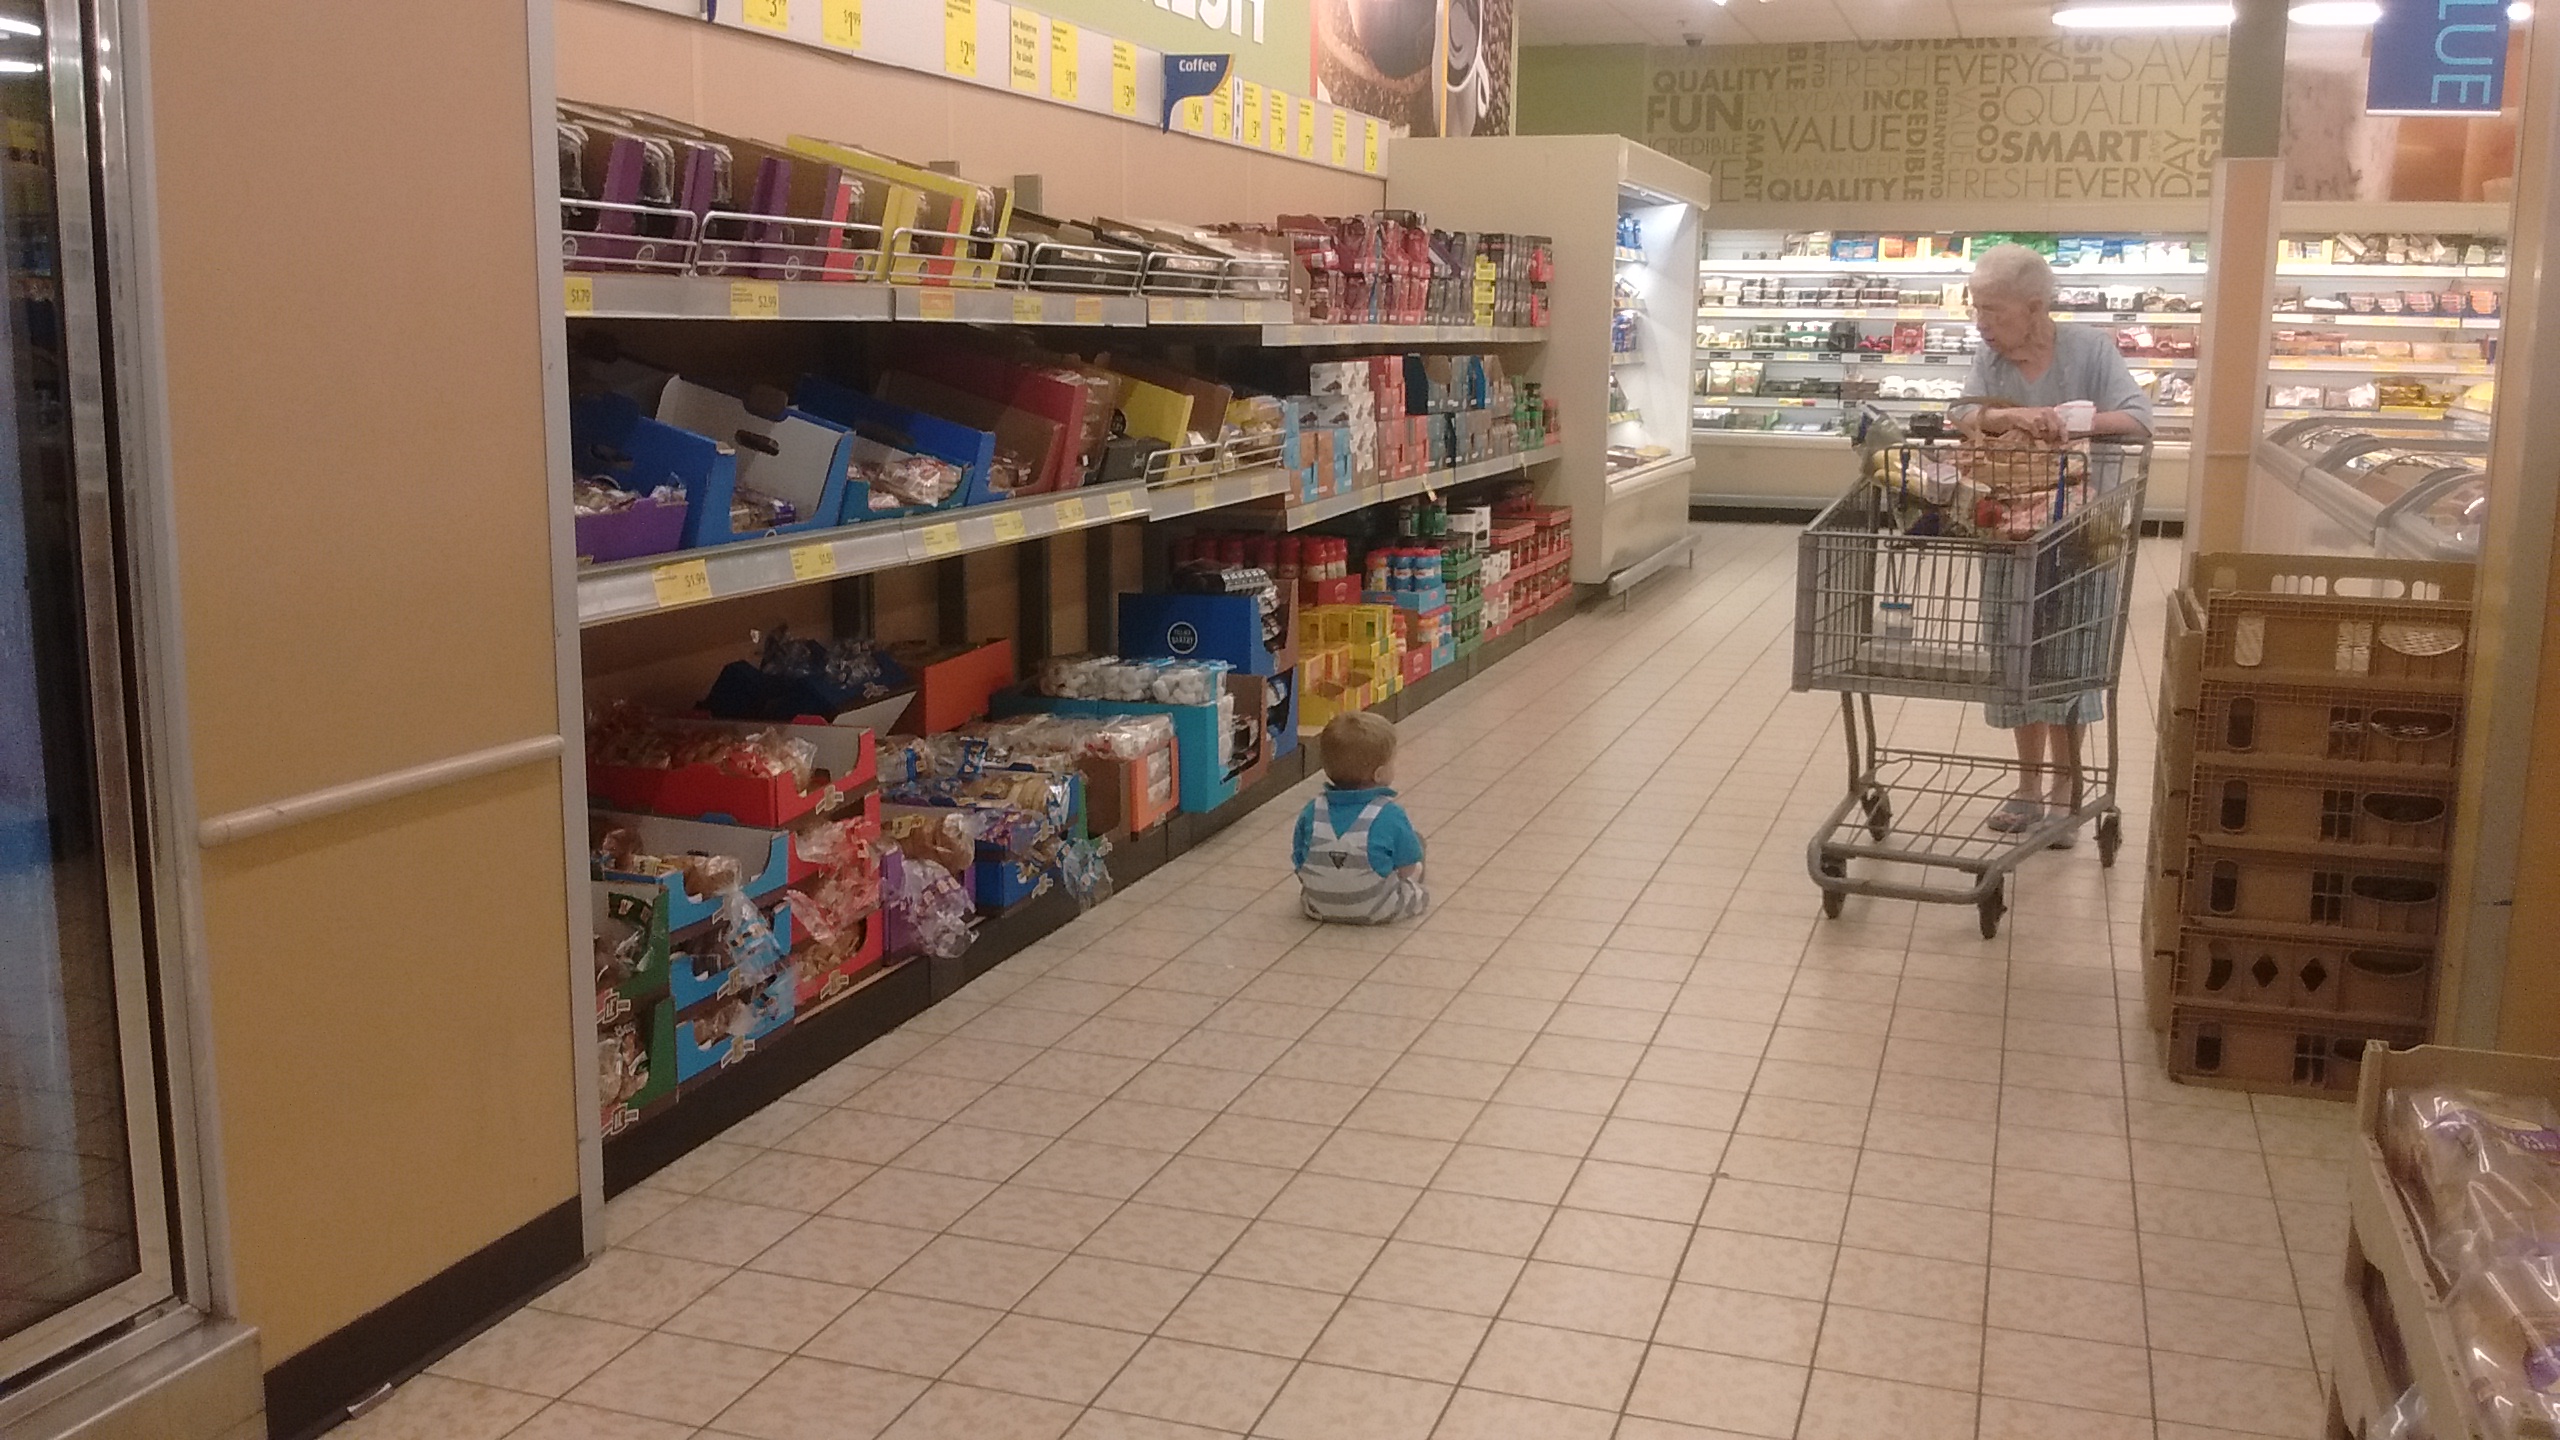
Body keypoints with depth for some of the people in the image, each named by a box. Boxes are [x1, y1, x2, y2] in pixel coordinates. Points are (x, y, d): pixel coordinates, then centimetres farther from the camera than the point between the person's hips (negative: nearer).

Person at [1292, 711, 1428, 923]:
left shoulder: (1312, 813, -9)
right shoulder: (1390, 815, -19)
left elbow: (1299, 863, -2)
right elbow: (1407, 869, -11)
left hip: (1320, 908, 3)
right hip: (1379, 911, -3)